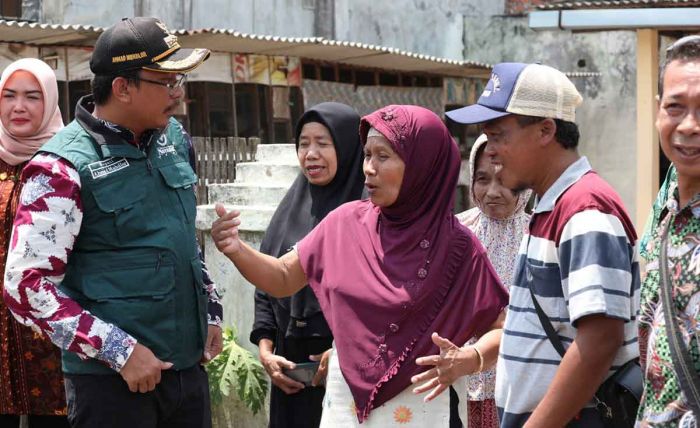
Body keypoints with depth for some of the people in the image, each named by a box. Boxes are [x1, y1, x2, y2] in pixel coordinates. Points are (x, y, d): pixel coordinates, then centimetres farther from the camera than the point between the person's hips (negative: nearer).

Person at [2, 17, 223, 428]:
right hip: (112, 379, -6)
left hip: (188, 366, 7)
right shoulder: (64, 168, -14)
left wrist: (210, 310, 15)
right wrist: (121, 351, -18)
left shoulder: (174, 138, 7)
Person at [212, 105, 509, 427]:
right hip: (343, 401, 3)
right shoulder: (345, 223, -1)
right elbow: (283, 279, 9)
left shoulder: (455, 246, -11)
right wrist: (236, 250, -9)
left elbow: (502, 330, -6)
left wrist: (468, 360, -26)